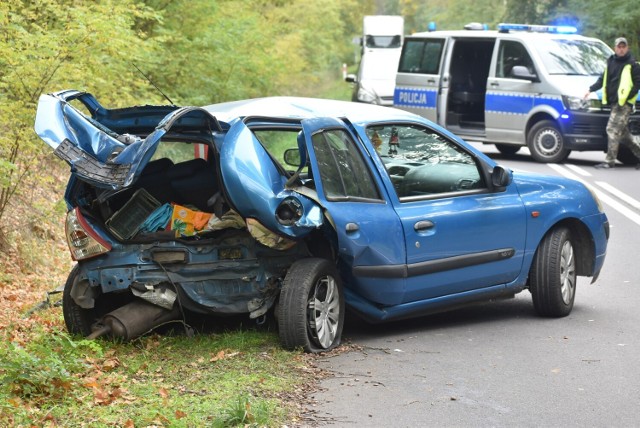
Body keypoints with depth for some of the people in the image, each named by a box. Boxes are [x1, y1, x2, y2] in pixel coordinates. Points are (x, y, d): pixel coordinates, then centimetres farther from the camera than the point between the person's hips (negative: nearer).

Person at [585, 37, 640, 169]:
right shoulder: (611, 62, 16)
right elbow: (602, 79, 24)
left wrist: (627, 97, -15)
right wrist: (591, 89, 13)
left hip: (624, 103, -7)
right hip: (614, 102, 7)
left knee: (613, 130, -11)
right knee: (623, 133, 10)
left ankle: (610, 161, -8)